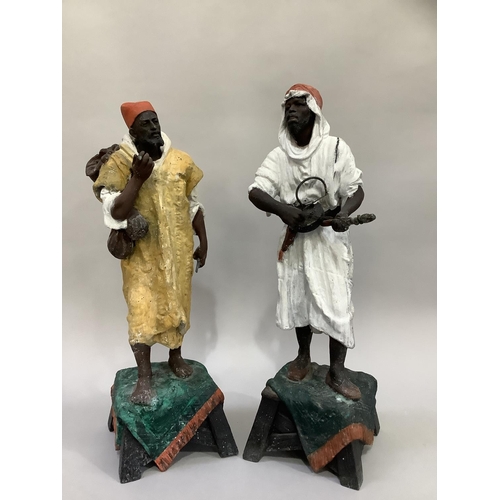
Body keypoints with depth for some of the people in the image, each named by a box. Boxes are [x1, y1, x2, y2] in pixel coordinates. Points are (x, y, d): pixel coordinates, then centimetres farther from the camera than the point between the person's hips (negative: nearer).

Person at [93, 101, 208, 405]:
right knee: (142, 311, -1)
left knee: (177, 305, 15)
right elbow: (115, 213, -17)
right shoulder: (118, 163, -9)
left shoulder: (181, 160, 0)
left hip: (177, 249, 3)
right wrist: (137, 178, -25)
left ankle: (176, 357, 38)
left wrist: (203, 242, 7)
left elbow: (193, 205, 8)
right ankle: (144, 377, 15)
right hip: (142, 253, -3)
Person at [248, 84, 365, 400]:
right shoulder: (280, 155, 0)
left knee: (336, 303, -2)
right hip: (295, 238, 4)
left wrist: (344, 213, -29)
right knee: (297, 299, 14)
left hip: (330, 238, -3)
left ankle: (337, 371, 14)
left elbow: (356, 190, -7)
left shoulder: (336, 148, -8)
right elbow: (255, 192, -9)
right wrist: (281, 208, -30)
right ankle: (304, 356, 36)